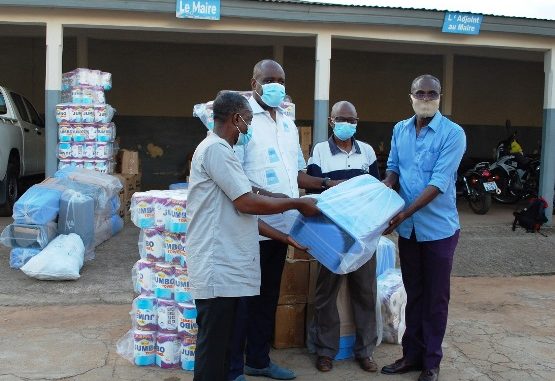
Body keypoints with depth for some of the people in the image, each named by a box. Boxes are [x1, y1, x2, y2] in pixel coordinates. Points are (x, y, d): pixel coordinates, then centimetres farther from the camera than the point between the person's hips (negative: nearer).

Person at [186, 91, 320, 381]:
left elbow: (241, 214, 19)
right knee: (213, 346, -3)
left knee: (221, 344, 15)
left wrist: (286, 238, 17)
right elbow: (247, 203, -18)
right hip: (217, 269, -10)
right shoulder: (216, 148, -12)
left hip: (226, 267, 10)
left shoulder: (220, 150, 20)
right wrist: (298, 203, -6)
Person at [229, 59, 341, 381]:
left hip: (281, 225, 8)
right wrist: (264, 195, -27)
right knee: (243, 299, 2)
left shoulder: (288, 124, 16)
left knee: (268, 297, 17)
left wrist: (327, 184, 9)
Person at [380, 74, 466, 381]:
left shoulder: (453, 133, -13)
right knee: (414, 294, 15)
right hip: (408, 228, 5)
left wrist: (403, 214, -26)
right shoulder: (400, 130, 4)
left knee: (436, 297, 7)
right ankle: (412, 355, 27)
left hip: (438, 228, -5)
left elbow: (439, 183, -20)